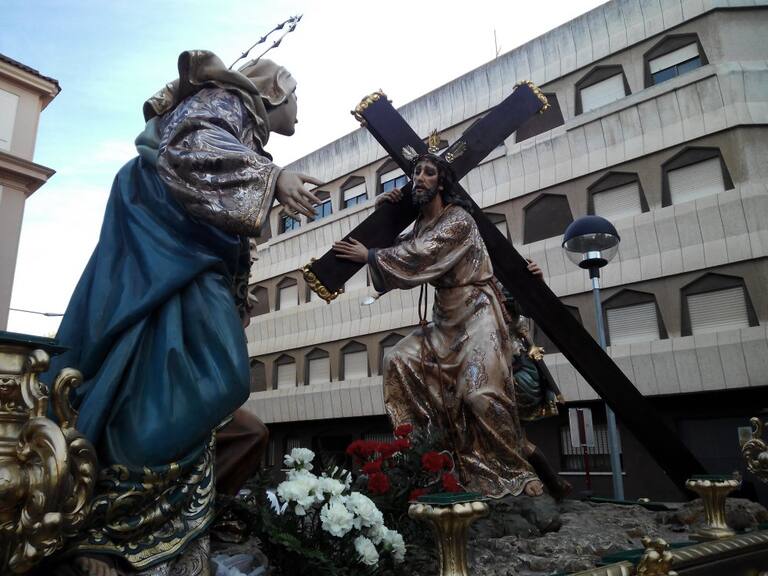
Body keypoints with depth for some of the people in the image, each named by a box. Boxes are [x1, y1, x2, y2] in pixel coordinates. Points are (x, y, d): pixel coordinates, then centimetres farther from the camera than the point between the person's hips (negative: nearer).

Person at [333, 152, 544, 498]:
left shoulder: (458, 220, -13)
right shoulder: (420, 226, 12)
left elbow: (418, 257, -24)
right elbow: (396, 252, 9)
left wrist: (368, 256, -17)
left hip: (477, 314, -8)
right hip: (446, 318, 8)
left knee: (480, 393, -17)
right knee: (399, 361, -7)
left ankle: (517, 474, 2)